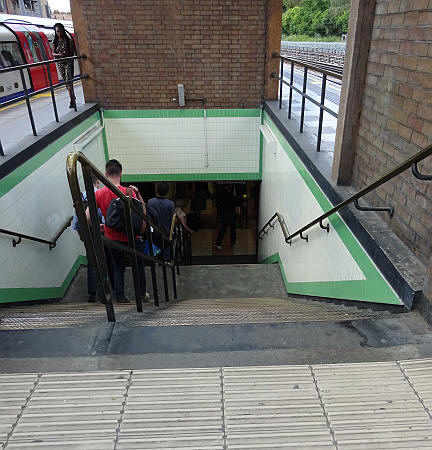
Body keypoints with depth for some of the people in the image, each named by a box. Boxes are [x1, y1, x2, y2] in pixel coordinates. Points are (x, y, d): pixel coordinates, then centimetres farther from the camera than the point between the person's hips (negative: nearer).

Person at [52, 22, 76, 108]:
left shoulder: (68, 40, -2)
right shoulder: (54, 42, 7)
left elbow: (72, 52, -6)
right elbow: (53, 53, 2)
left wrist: (66, 54, -26)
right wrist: (59, 55, -19)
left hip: (68, 62, -4)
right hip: (60, 64, 5)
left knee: (69, 81, -15)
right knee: (66, 81, 11)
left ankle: (72, 101, -18)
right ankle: (73, 97, 26)